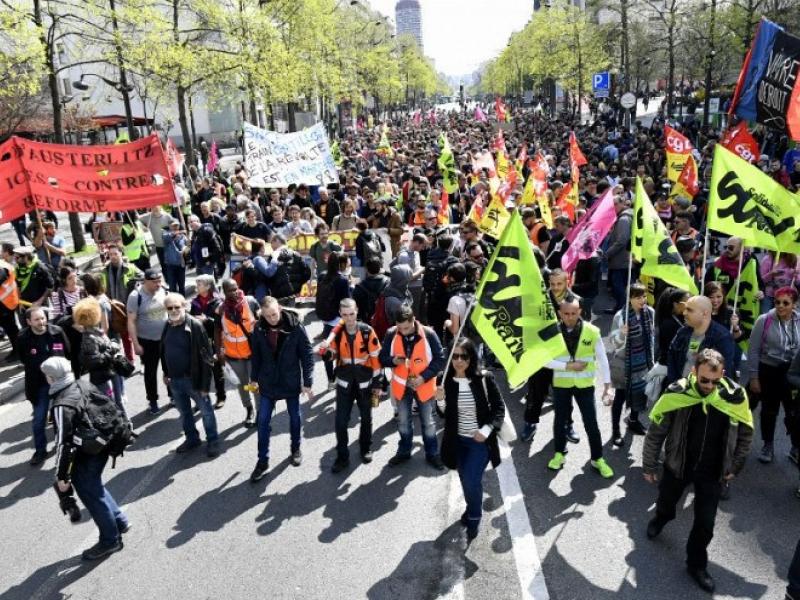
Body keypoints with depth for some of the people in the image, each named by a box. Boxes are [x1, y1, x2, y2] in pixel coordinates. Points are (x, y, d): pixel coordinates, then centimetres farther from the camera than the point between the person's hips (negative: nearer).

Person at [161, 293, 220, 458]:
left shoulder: (195, 325, -17)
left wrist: (204, 383, -18)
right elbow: (163, 352, 17)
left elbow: (206, 356, -17)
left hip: (193, 378, -6)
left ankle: (212, 441, 23)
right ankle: (192, 438, 38)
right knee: (184, 412, 20)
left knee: (206, 411, 8)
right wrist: (166, 373, 16)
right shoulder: (167, 326, 3)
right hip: (175, 379, 6)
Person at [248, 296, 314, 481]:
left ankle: (295, 449, 38)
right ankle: (263, 460, 17)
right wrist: (254, 378, 9)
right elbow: (256, 354, 4)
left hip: (291, 382, -2)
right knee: (263, 420, 4)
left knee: (295, 417, 15)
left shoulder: (295, 327, -18)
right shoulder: (259, 329, -10)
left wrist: (307, 382, -12)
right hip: (267, 382, 2)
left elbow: (307, 355, -13)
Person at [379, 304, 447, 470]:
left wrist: (424, 377, -21)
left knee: (427, 422, 16)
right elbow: (382, 358, -2)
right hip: (401, 385, 2)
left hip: (423, 386, -2)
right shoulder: (391, 334, -13)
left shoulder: (428, 334, -19)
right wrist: (393, 360, -24)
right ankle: (404, 451, 39)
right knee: (403, 421, 20)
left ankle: (432, 454, 33)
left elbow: (440, 359, -12)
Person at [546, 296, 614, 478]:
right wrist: (568, 366, -19)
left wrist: (607, 383, -5)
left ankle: (597, 459, 25)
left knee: (591, 423, 7)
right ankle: (559, 453, 35)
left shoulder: (592, 331, -11)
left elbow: (602, 359, -4)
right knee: (560, 420, 15)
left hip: (585, 384, -1)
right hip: (561, 384, 1)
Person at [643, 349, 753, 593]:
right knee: (666, 501, 24)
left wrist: (734, 466, 4)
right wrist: (649, 465, -3)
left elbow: (745, 434, 0)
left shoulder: (735, 396, -20)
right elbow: (655, 432, -11)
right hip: (677, 465, 0)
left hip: (712, 472, 0)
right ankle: (661, 518, 60)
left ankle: (697, 564, 33)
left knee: (705, 522, 8)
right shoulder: (676, 393, -24)